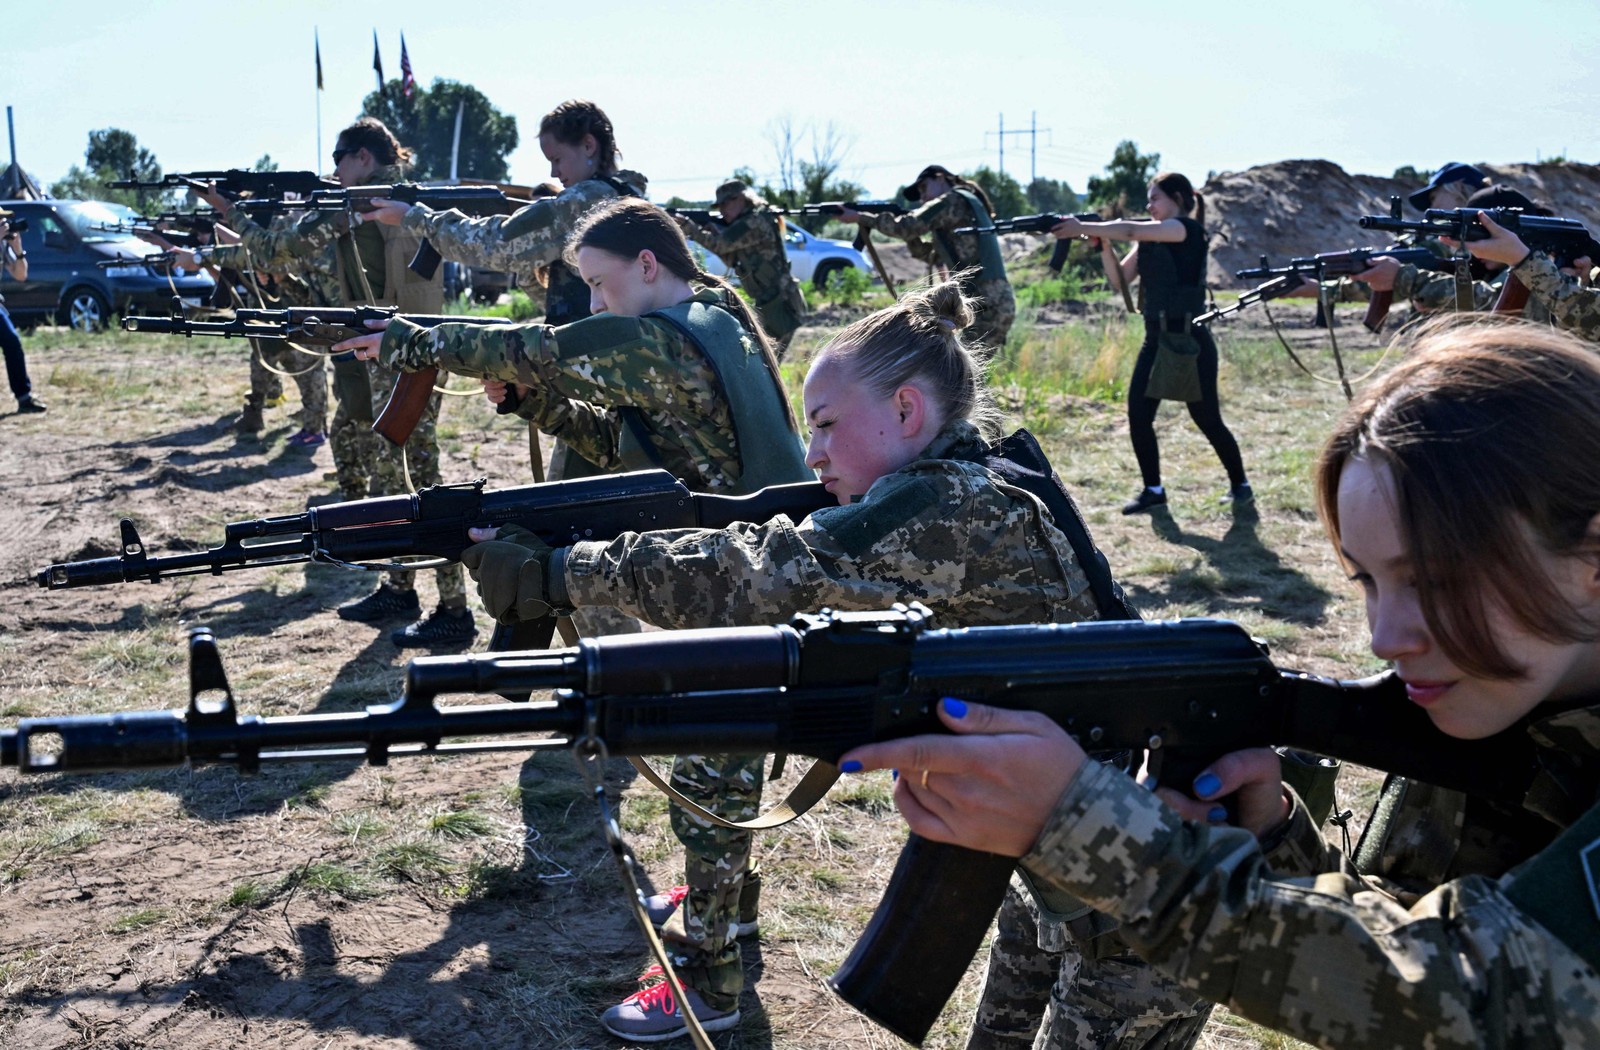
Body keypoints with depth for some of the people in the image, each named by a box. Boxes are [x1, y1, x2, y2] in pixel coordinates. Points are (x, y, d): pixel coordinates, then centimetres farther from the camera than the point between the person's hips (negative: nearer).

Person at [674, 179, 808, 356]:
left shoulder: (756, 222, -14)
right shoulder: (750, 223, 16)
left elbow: (721, 245, -18)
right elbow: (733, 259, 16)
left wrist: (688, 226, -9)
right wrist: (713, 230, 4)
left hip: (779, 306, -10)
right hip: (777, 303, 10)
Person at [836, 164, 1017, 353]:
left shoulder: (954, 200, -3)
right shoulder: (968, 203, 26)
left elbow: (906, 227, -12)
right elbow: (935, 256, 26)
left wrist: (860, 217, -3)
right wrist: (909, 236, 13)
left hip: (985, 304, -10)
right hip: (997, 301, 10)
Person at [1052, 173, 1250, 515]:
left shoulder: (1190, 229, -11)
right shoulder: (1150, 237, 13)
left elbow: (1132, 230, -24)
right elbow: (1121, 278, 6)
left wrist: (1083, 228, -24)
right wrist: (1103, 244, -9)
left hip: (1190, 340, -7)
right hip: (1155, 338, 7)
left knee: (1207, 419, 3)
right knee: (1138, 413, -2)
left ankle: (1239, 484, 23)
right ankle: (1153, 489, 10)